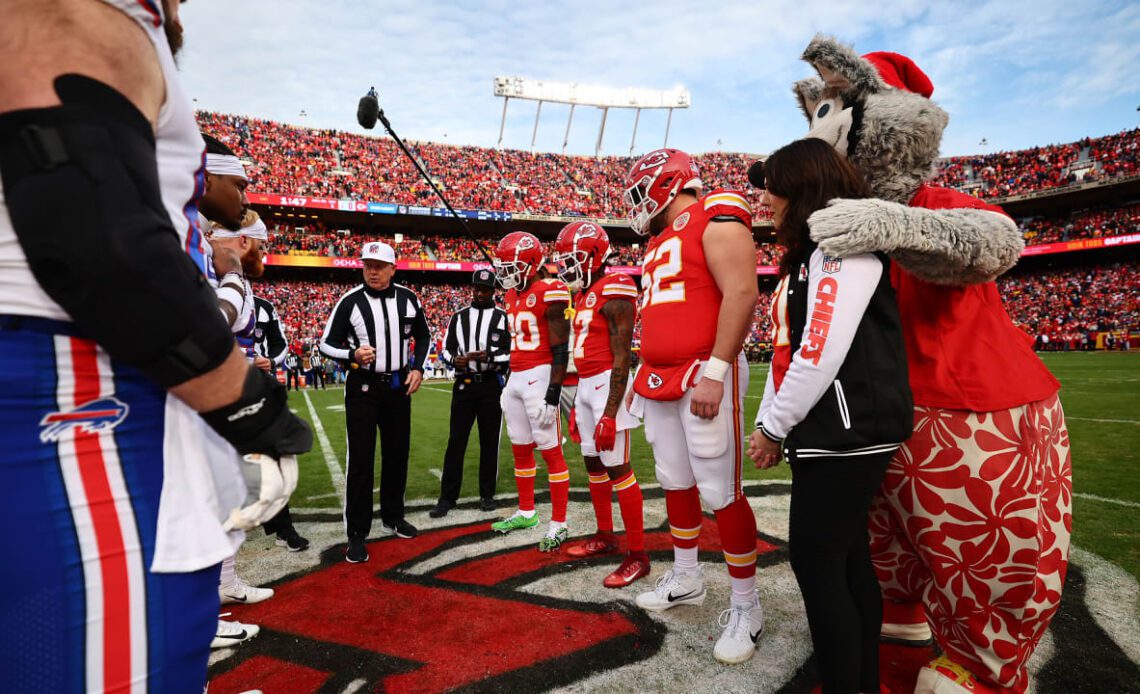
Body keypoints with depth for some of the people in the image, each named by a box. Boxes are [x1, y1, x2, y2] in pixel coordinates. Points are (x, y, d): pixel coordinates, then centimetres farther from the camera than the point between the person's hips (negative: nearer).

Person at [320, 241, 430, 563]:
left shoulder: (408, 299, -1)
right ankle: (357, 533, 7)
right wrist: (353, 355, -24)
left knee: (397, 454, 13)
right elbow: (327, 344, -5)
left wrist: (417, 368, 0)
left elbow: (423, 336, 13)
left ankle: (392, 518, 30)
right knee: (361, 460, -3)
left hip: (399, 386, 4)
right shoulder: (350, 302, -9)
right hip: (363, 387, -3)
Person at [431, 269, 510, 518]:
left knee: (489, 441, 7)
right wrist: (454, 359, -12)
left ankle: (487, 494, 19)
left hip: (492, 385, -2)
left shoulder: (503, 317, 1)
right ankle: (447, 497, 9)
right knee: (456, 441, 2)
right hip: (464, 385, 2)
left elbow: (512, 354, -4)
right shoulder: (459, 317, 10)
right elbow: (445, 350, 11)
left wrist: (489, 357, -21)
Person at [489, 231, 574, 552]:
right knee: (521, 449, 14)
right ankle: (526, 512, 27)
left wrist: (552, 395, -19)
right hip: (515, 378, 9)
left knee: (550, 450, -3)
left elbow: (560, 350, -15)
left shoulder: (548, 293, -12)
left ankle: (559, 523, 5)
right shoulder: (513, 296, 14)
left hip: (539, 378, -9)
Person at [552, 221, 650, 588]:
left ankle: (637, 554, 1)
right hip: (585, 385, 9)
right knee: (593, 464, 15)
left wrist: (609, 413, -21)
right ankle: (605, 536, 29)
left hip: (608, 384, -9)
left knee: (617, 467, -7)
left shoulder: (612, 292, -13)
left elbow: (621, 359, -17)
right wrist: (577, 405, 21)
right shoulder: (583, 296, 15)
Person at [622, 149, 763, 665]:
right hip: (659, 378, 9)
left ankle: (745, 607, 9)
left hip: (704, 374, -9)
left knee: (722, 494, -5)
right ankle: (686, 579, 31)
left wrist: (714, 373, -23)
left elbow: (740, 293, -18)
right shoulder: (659, 240, 20)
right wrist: (645, 373, 22)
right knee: (676, 484, 15)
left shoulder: (715, 219, -7)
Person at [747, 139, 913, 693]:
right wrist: (767, 423, 13)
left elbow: (822, 353, -21)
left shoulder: (846, 244, -12)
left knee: (815, 562, -4)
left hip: (848, 434, -9)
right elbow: (787, 349, 17)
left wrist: (774, 429, -13)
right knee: (846, 558, 15)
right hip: (819, 432, 9)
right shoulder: (805, 257, 18)